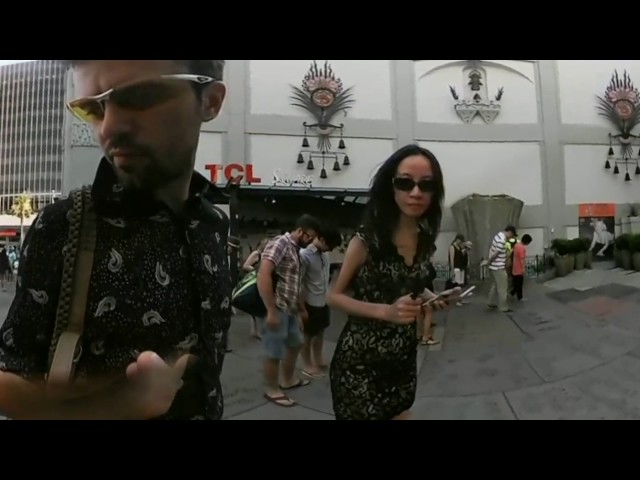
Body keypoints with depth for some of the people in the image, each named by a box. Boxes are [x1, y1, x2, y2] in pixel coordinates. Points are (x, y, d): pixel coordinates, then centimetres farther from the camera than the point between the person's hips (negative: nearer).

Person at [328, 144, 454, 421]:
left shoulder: (425, 239, 0)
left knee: (399, 414, 22)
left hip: (404, 359, 6)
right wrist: (385, 311, -25)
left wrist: (432, 299, -4)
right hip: (360, 361, -6)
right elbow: (335, 296, -12)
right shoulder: (368, 238, -18)